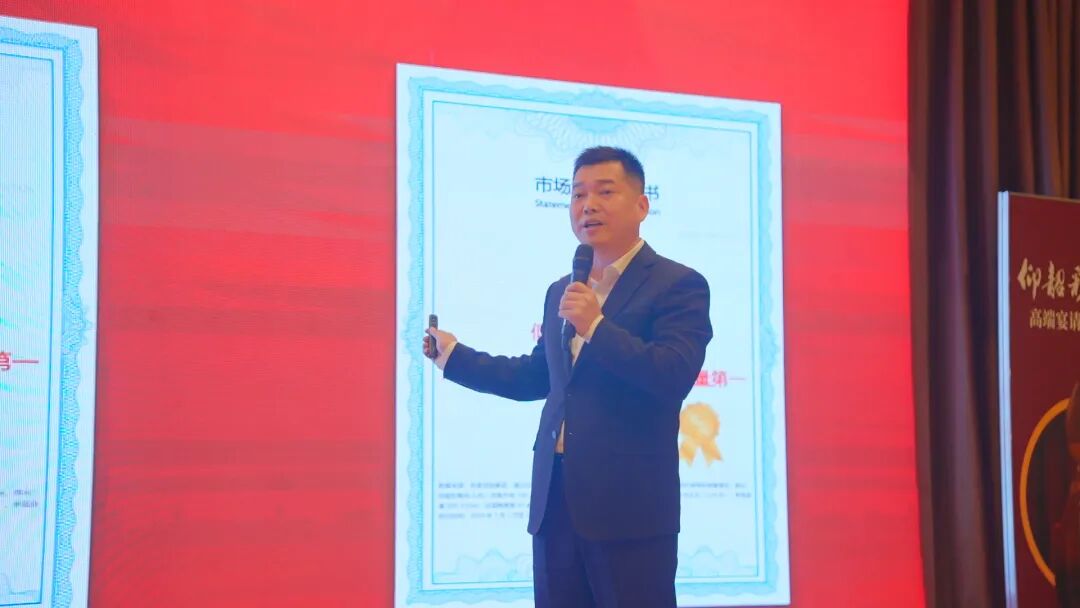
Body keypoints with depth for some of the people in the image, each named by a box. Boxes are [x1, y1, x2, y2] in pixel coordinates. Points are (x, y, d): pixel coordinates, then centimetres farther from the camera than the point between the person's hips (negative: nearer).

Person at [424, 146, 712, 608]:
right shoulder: (560, 292, 18)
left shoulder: (678, 285, -5)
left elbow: (675, 378, -19)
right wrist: (453, 356, 30)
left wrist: (595, 326, -22)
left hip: (629, 506, -7)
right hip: (555, 502, 7)